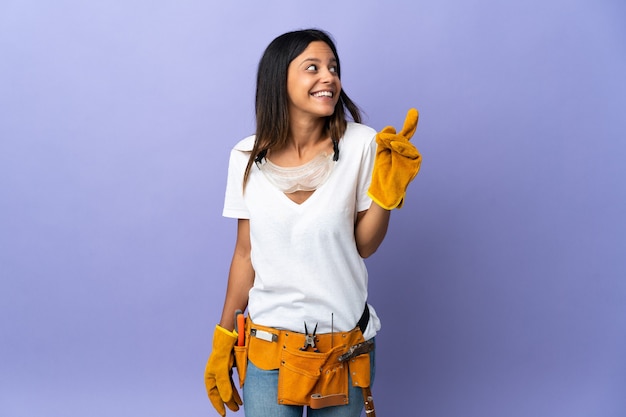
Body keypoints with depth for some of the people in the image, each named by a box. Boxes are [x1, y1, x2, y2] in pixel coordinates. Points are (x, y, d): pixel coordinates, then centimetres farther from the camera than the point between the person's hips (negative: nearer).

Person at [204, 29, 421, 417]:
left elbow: (364, 246, -4)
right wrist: (223, 341, 6)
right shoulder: (248, 156, -4)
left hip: (344, 347, 0)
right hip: (268, 346, 1)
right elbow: (246, 252, 3)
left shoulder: (361, 144, -9)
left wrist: (387, 189, -19)